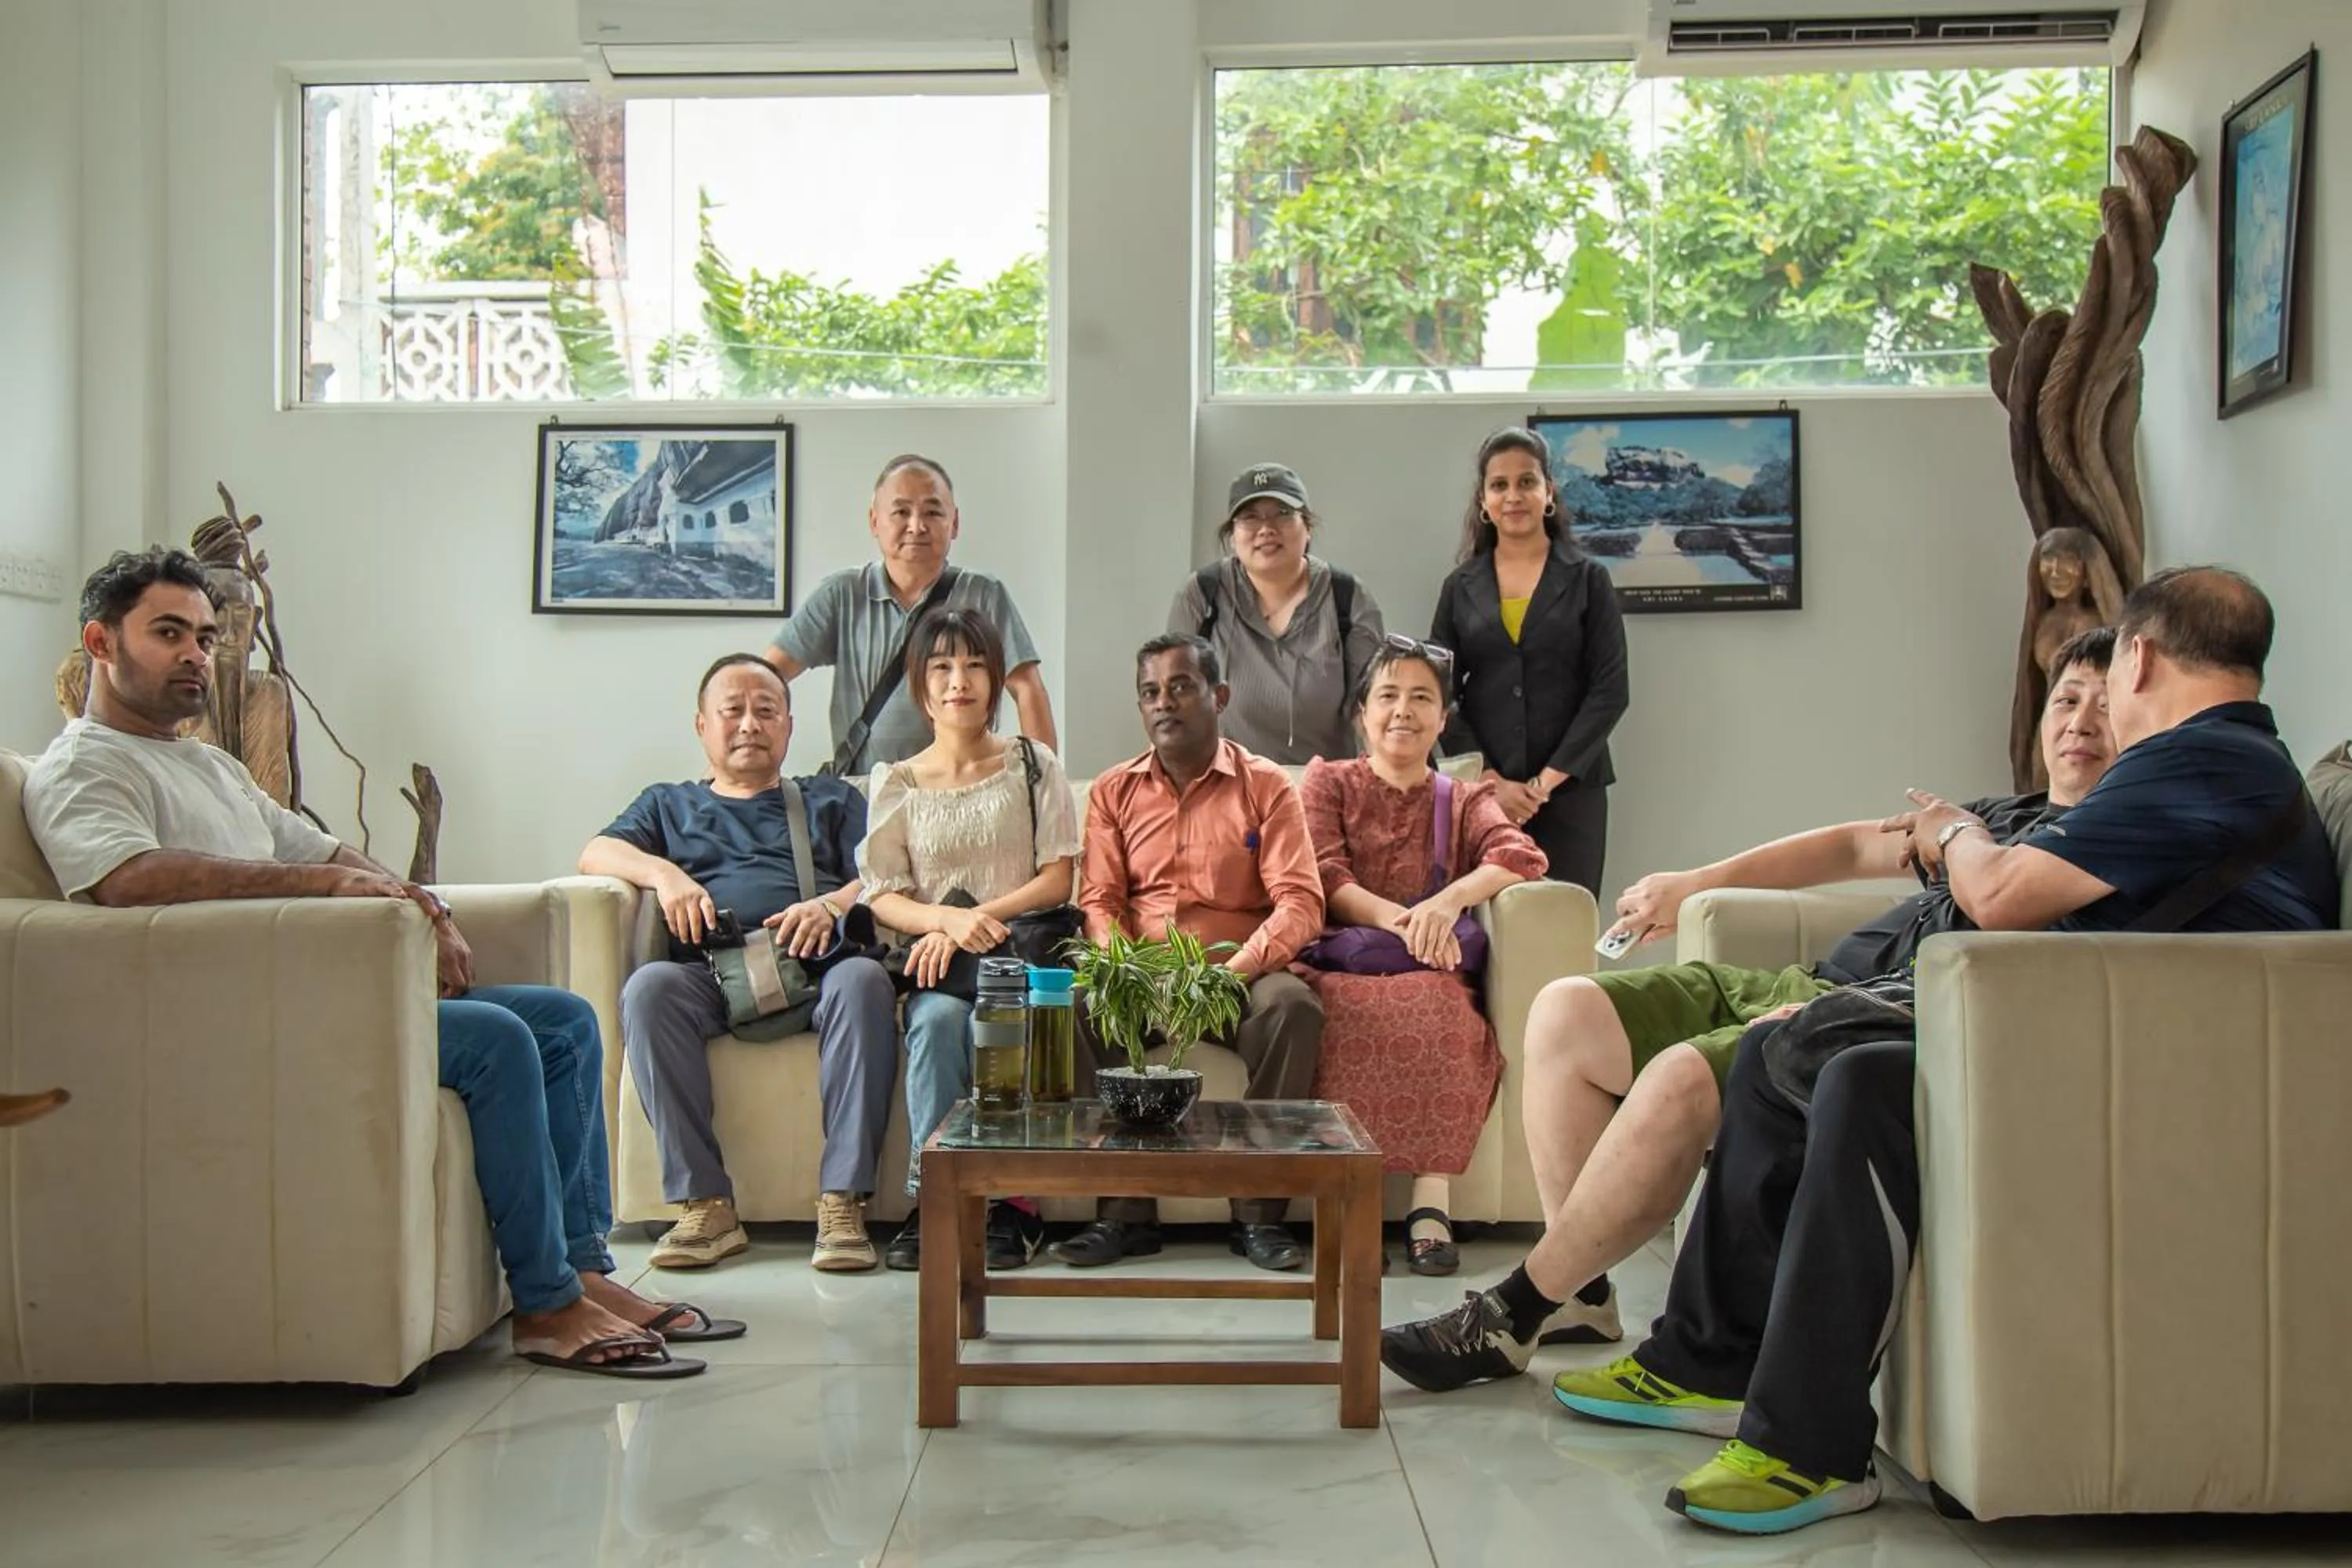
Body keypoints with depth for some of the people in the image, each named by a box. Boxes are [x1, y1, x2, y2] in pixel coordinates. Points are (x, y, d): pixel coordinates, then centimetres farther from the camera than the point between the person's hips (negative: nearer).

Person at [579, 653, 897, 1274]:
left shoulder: (831, 799, 31)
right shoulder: (669, 803, 32)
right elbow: (595, 854, 13)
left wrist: (833, 904, -8)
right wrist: (664, 873, -7)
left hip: (814, 965, 0)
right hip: (709, 972, 1)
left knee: (864, 981, -35)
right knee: (648, 987, -33)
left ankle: (842, 1204, -38)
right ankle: (706, 1205, -34)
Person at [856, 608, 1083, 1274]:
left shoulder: (1033, 766, 9)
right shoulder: (896, 783, 11)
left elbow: (1058, 880, 1)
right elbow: (883, 897, 4)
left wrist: (977, 919, -13)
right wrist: (948, 918, -17)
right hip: (935, 956, 1)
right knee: (938, 1017, -34)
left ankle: (1011, 1201, -24)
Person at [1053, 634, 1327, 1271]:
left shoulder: (1266, 786, 6)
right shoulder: (1114, 792, 14)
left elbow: (1300, 902, -5)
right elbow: (1098, 902, 5)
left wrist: (1233, 970, -21)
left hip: (1238, 972, -2)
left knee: (1293, 1005, -33)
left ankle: (1259, 1211, -20)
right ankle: (1125, 1211, -21)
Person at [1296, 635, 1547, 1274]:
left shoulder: (1464, 801, 23)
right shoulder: (1328, 782, 20)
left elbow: (1521, 855, 0)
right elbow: (1323, 875, 1)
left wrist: (1449, 900, -21)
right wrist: (1395, 919, -18)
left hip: (1428, 975, 1)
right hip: (1340, 963, -1)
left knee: (1441, 1009, -36)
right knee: (1355, 1015, -37)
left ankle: (1431, 1203, -35)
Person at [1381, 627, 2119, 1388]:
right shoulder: (2006, 813, 27)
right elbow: (1856, 846, 33)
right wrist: (1696, 883, 29)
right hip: (1810, 984, 10)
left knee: (1683, 1078, -34)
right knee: (1565, 1012, -4)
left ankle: (1513, 1317, -19)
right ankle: (1582, 1294, -5)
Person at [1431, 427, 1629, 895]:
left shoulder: (1588, 579, 5)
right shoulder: (1461, 586, 10)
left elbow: (1610, 690, -1)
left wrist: (1548, 780, -8)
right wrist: (1492, 781, -7)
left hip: (1570, 789, -1)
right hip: (1482, 791, 1)